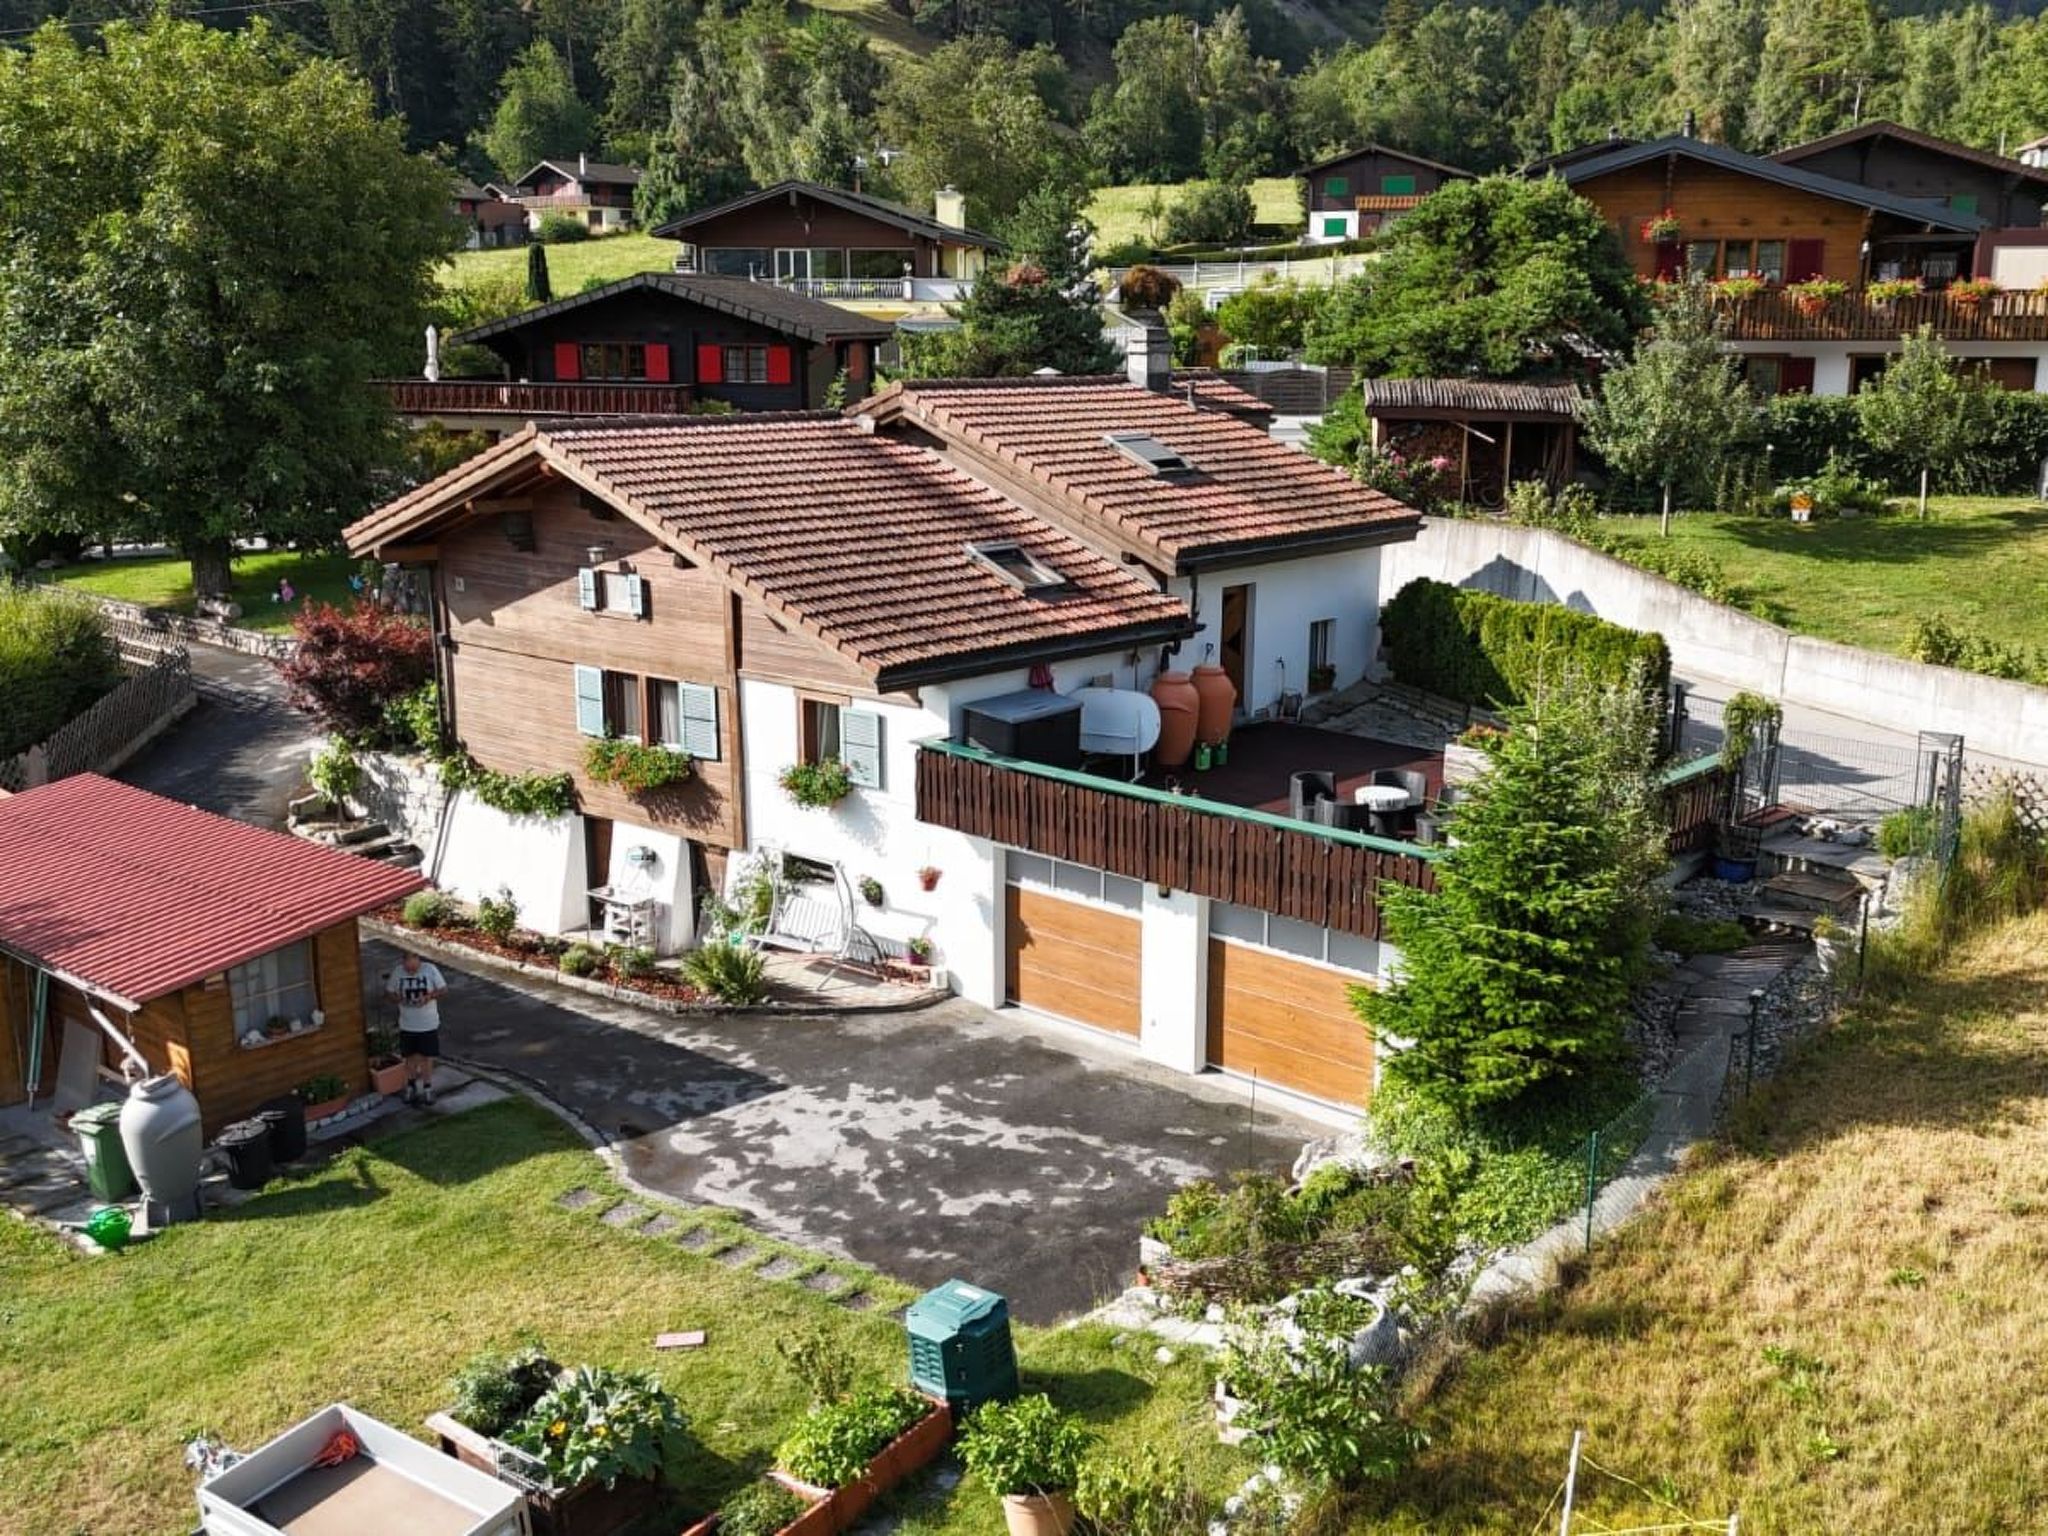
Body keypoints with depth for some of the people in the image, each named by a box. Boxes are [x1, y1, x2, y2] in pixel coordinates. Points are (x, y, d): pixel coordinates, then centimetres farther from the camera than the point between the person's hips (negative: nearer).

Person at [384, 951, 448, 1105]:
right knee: (410, 1056, 13)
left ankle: (427, 1088, 20)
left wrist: (428, 997, -24)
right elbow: (388, 992, 2)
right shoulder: (397, 972, -9)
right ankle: (411, 1086, 32)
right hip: (407, 1024, 2)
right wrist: (398, 999, -19)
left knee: (426, 1056, 6)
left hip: (429, 1024, -2)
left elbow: (443, 989, -6)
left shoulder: (430, 970, -14)